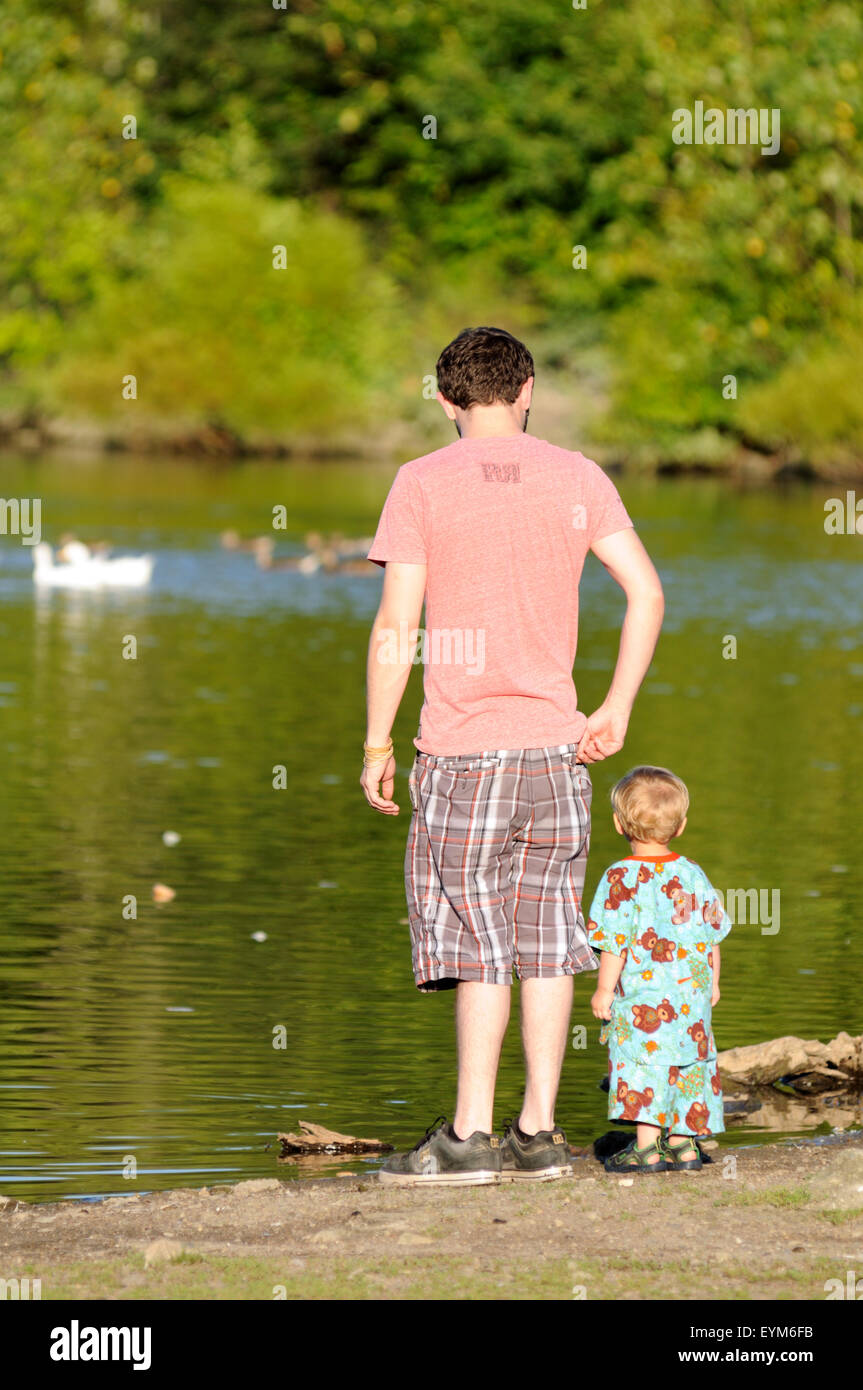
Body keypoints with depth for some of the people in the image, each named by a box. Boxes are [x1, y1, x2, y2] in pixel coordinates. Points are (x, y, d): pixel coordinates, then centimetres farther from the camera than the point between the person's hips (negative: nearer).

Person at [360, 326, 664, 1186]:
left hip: (463, 749, -3)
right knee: (547, 937, 7)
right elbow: (646, 593, 1)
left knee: (477, 943, -2)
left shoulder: (422, 484, -3)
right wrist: (616, 709, 8)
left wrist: (377, 744, 0)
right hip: (556, 744, 3)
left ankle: (470, 1135, -2)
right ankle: (538, 1132, 7)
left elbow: (396, 627, -7)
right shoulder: (577, 479, 6)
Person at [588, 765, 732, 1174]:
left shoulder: (622, 879, -10)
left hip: (642, 999, -5)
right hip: (692, 999, 5)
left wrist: (604, 989, -3)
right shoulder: (693, 875, 6)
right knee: (689, 1067, 11)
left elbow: (615, 942, -12)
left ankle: (647, 1146, -8)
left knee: (643, 1063, -4)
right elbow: (712, 935, 13)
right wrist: (712, 983, 24)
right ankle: (682, 1142, 14)